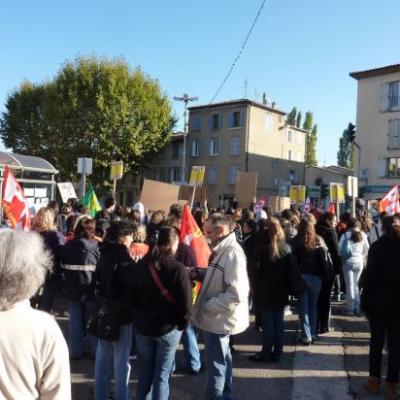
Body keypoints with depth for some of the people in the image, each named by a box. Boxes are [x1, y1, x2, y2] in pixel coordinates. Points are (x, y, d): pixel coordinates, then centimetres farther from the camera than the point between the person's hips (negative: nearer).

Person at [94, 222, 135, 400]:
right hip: (122, 315, -8)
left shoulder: (104, 255, 6)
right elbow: (132, 289, -20)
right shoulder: (124, 258, -19)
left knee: (103, 358, 17)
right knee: (121, 361, 2)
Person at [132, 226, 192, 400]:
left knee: (145, 372, 18)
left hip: (142, 326, 4)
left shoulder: (140, 265, -2)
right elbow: (186, 302, -16)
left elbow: (133, 296, 7)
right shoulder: (178, 269, -17)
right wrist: (183, 324, -1)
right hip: (168, 328, -4)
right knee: (161, 375, 7)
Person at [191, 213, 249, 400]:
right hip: (218, 317, 10)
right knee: (221, 360, 24)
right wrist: (199, 273, 3)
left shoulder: (232, 252, -23)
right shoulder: (222, 249, 7)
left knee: (216, 365, 6)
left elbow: (236, 293, -29)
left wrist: (207, 306, -22)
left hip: (219, 319, -10)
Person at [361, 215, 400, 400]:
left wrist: (365, 298, -4)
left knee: (376, 342, 13)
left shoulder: (377, 247, -10)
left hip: (378, 301, -2)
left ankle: (374, 380, 20)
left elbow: (370, 275, -14)